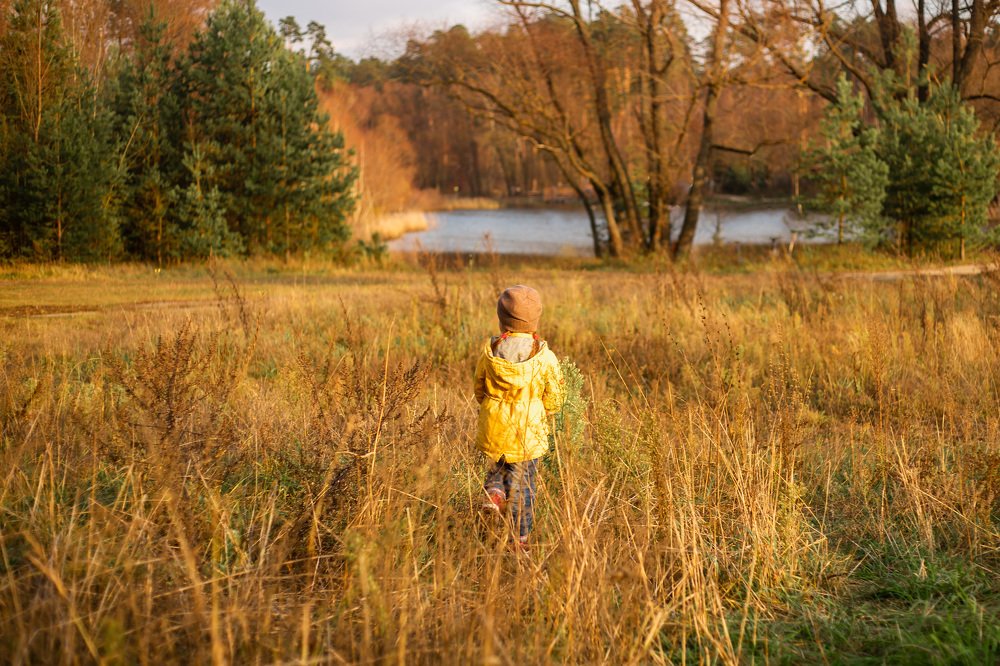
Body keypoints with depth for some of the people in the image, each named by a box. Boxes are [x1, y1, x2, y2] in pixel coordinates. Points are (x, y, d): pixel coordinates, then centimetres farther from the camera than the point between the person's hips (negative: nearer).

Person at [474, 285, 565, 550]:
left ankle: (494, 492, -1)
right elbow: (554, 400, -5)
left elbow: (479, 391, 5)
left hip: (494, 428, 2)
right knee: (523, 482, 9)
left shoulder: (489, 351, -7)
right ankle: (520, 538, 13)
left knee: (499, 465, 28)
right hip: (529, 429, -2)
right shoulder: (545, 357, -12)